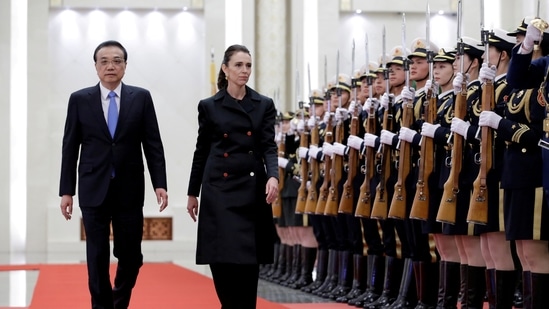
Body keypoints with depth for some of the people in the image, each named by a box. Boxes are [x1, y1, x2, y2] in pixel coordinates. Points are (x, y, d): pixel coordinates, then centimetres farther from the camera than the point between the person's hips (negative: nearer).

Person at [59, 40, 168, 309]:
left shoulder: (141, 97, 4)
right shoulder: (79, 99, 3)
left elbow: (153, 144, 3)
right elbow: (70, 148, 4)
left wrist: (159, 183, -6)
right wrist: (66, 191, -1)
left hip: (129, 191, 1)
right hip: (94, 190, 0)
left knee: (130, 256, 4)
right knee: (97, 257, 0)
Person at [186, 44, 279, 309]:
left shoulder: (264, 105, 5)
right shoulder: (209, 106, 3)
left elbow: (269, 146, -3)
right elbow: (201, 151, 8)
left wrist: (273, 176, -22)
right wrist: (192, 193, 9)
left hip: (253, 191, 1)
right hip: (219, 191, -1)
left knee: (248, 262, 1)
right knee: (222, 260, -7)